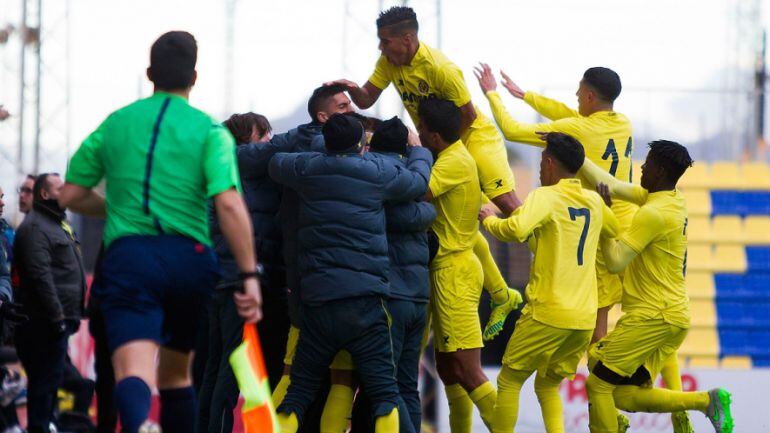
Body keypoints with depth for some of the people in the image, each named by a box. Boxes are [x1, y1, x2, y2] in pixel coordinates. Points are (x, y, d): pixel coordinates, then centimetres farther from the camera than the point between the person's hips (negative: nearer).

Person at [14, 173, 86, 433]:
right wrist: (56, 315, -22)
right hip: (46, 320, -10)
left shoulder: (59, 224, 21)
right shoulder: (34, 227, -11)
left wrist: (73, 314, 22)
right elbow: (40, 275, -19)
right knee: (47, 375, -9)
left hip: (61, 318, 10)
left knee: (51, 376, 13)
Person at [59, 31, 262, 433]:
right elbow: (229, 204, -10)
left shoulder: (114, 124, 12)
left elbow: (71, 195, 16)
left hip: (127, 254, -1)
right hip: (189, 258, 1)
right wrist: (249, 275, -9)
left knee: (133, 371, -18)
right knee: (176, 372, 21)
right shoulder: (210, 131, 3)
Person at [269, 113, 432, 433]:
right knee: (384, 392, -2)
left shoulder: (307, 169, 8)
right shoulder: (379, 172, 2)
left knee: (298, 389, 12)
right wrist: (419, 150, 42)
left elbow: (275, 163, 29)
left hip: (316, 300, 3)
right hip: (364, 302, -3)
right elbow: (418, 180, 20)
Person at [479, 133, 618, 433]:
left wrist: (489, 220, -7)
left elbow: (516, 230, -26)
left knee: (509, 381, 8)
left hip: (548, 312, -6)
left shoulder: (545, 196, -8)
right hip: (585, 316, 6)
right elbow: (614, 230, 33)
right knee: (548, 385, 18)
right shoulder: (594, 201, 12)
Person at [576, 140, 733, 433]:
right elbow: (612, 186, 16)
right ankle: (707, 401, -1)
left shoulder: (653, 214, -17)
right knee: (626, 396, 8)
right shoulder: (673, 201, 12)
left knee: (598, 382, -3)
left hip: (651, 318, -9)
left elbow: (615, 261, -15)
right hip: (675, 318, 9)